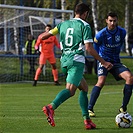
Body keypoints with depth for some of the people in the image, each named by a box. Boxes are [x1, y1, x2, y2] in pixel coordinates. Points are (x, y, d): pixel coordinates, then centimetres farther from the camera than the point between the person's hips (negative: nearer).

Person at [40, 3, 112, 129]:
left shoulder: (63, 24, 14)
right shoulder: (85, 26, -3)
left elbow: (44, 36, 16)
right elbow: (89, 48, -10)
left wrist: (42, 36, 41)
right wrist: (103, 62, -4)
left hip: (64, 60, 7)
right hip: (76, 60, -7)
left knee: (84, 88, 18)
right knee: (70, 89, -20)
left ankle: (87, 120, 12)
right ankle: (51, 107, -46)